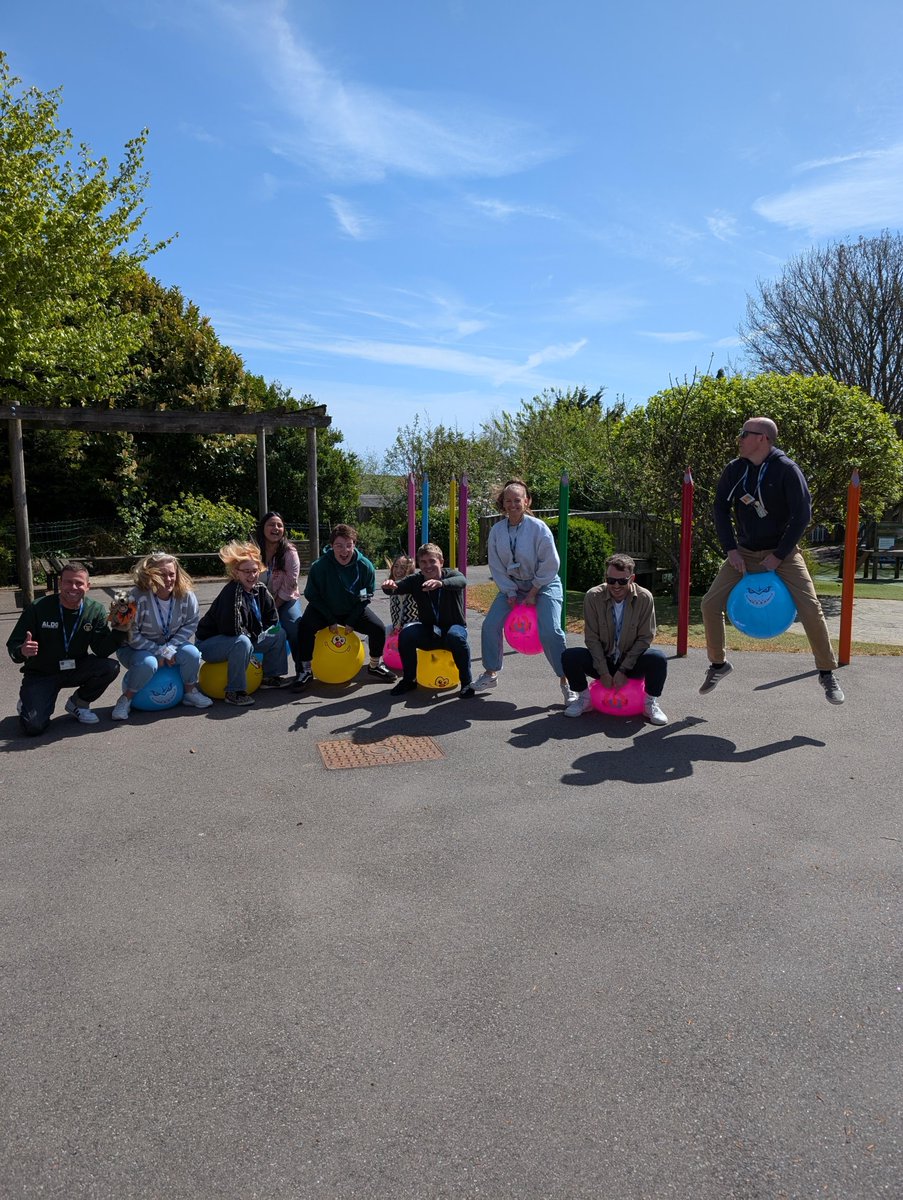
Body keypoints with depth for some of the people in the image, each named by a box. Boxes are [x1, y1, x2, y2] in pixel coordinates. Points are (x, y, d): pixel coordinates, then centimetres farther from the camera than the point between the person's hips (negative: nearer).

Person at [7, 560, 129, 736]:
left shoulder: (96, 611, -8)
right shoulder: (38, 608, -14)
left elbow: (102, 650, -12)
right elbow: (13, 646, -12)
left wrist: (121, 630, -29)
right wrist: (22, 651, -36)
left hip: (76, 669, 3)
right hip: (41, 674, -3)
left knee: (110, 667, -26)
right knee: (33, 727, -22)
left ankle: (78, 704, 3)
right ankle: (28, 703, 18)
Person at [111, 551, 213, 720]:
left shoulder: (186, 595, -16)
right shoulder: (137, 598, -27)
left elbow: (191, 623, -6)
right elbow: (131, 636, -22)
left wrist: (169, 648, -18)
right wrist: (158, 652, -22)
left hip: (170, 645, 4)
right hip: (135, 648, -4)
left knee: (192, 653, -23)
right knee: (148, 663, -35)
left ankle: (190, 692, 2)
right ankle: (126, 700, -10)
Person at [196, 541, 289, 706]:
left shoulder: (260, 590, -3)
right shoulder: (232, 593, -28)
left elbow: (272, 620, 4)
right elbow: (232, 629, -32)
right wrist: (253, 635, -15)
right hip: (209, 644, -8)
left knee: (279, 634, 7)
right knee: (243, 642, -39)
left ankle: (269, 676, 17)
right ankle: (234, 691, -27)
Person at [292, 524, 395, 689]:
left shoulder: (365, 566, -19)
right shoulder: (319, 566, -25)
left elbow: (366, 597, -6)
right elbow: (312, 595, -14)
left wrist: (351, 621, -12)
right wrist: (331, 621, -15)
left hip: (354, 609, 2)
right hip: (323, 609, -2)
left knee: (378, 628, -16)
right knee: (305, 627, -29)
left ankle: (376, 665, 13)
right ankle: (306, 671, -9)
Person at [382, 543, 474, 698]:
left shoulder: (450, 575, -13)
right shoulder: (415, 580, -5)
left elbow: (462, 581, -38)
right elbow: (398, 587, -23)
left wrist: (441, 583, -60)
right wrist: (390, 586, -50)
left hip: (453, 626, -2)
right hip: (428, 631, 3)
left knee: (456, 636, -37)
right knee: (405, 634, -26)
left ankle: (466, 682, -17)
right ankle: (409, 680, -5)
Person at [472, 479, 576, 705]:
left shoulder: (538, 527, -19)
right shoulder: (497, 530, -7)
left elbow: (550, 564, -15)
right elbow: (496, 566, 0)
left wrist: (533, 593, -13)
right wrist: (510, 593, -6)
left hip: (544, 584, -5)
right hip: (512, 584, 5)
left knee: (550, 631, -19)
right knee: (490, 625, -4)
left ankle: (566, 682, -6)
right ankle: (490, 674, 14)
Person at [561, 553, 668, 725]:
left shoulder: (644, 598, -15)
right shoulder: (593, 597, -15)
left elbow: (645, 638, -11)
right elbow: (592, 638, -11)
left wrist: (623, 670, -16)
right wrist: (603, 672, -16)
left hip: (632, 662, 0)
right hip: (602, 659, 1)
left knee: (658, 658, -31)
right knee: (569, 656, -26)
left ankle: (651, 704, -5)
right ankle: (584, 699, 1)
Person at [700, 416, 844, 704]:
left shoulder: (786, 470, -14)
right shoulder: (734, 469, -2)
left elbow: (802, 514, -14)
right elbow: (720, 509, 3)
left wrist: (778, 556, -15)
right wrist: (731, 550, -7)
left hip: (782, 553, -3)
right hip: (744, 553, 4)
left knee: (811, 610, -13)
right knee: (710, 604, -7)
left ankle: (827, 673, 7)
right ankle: (718, 664, 14)